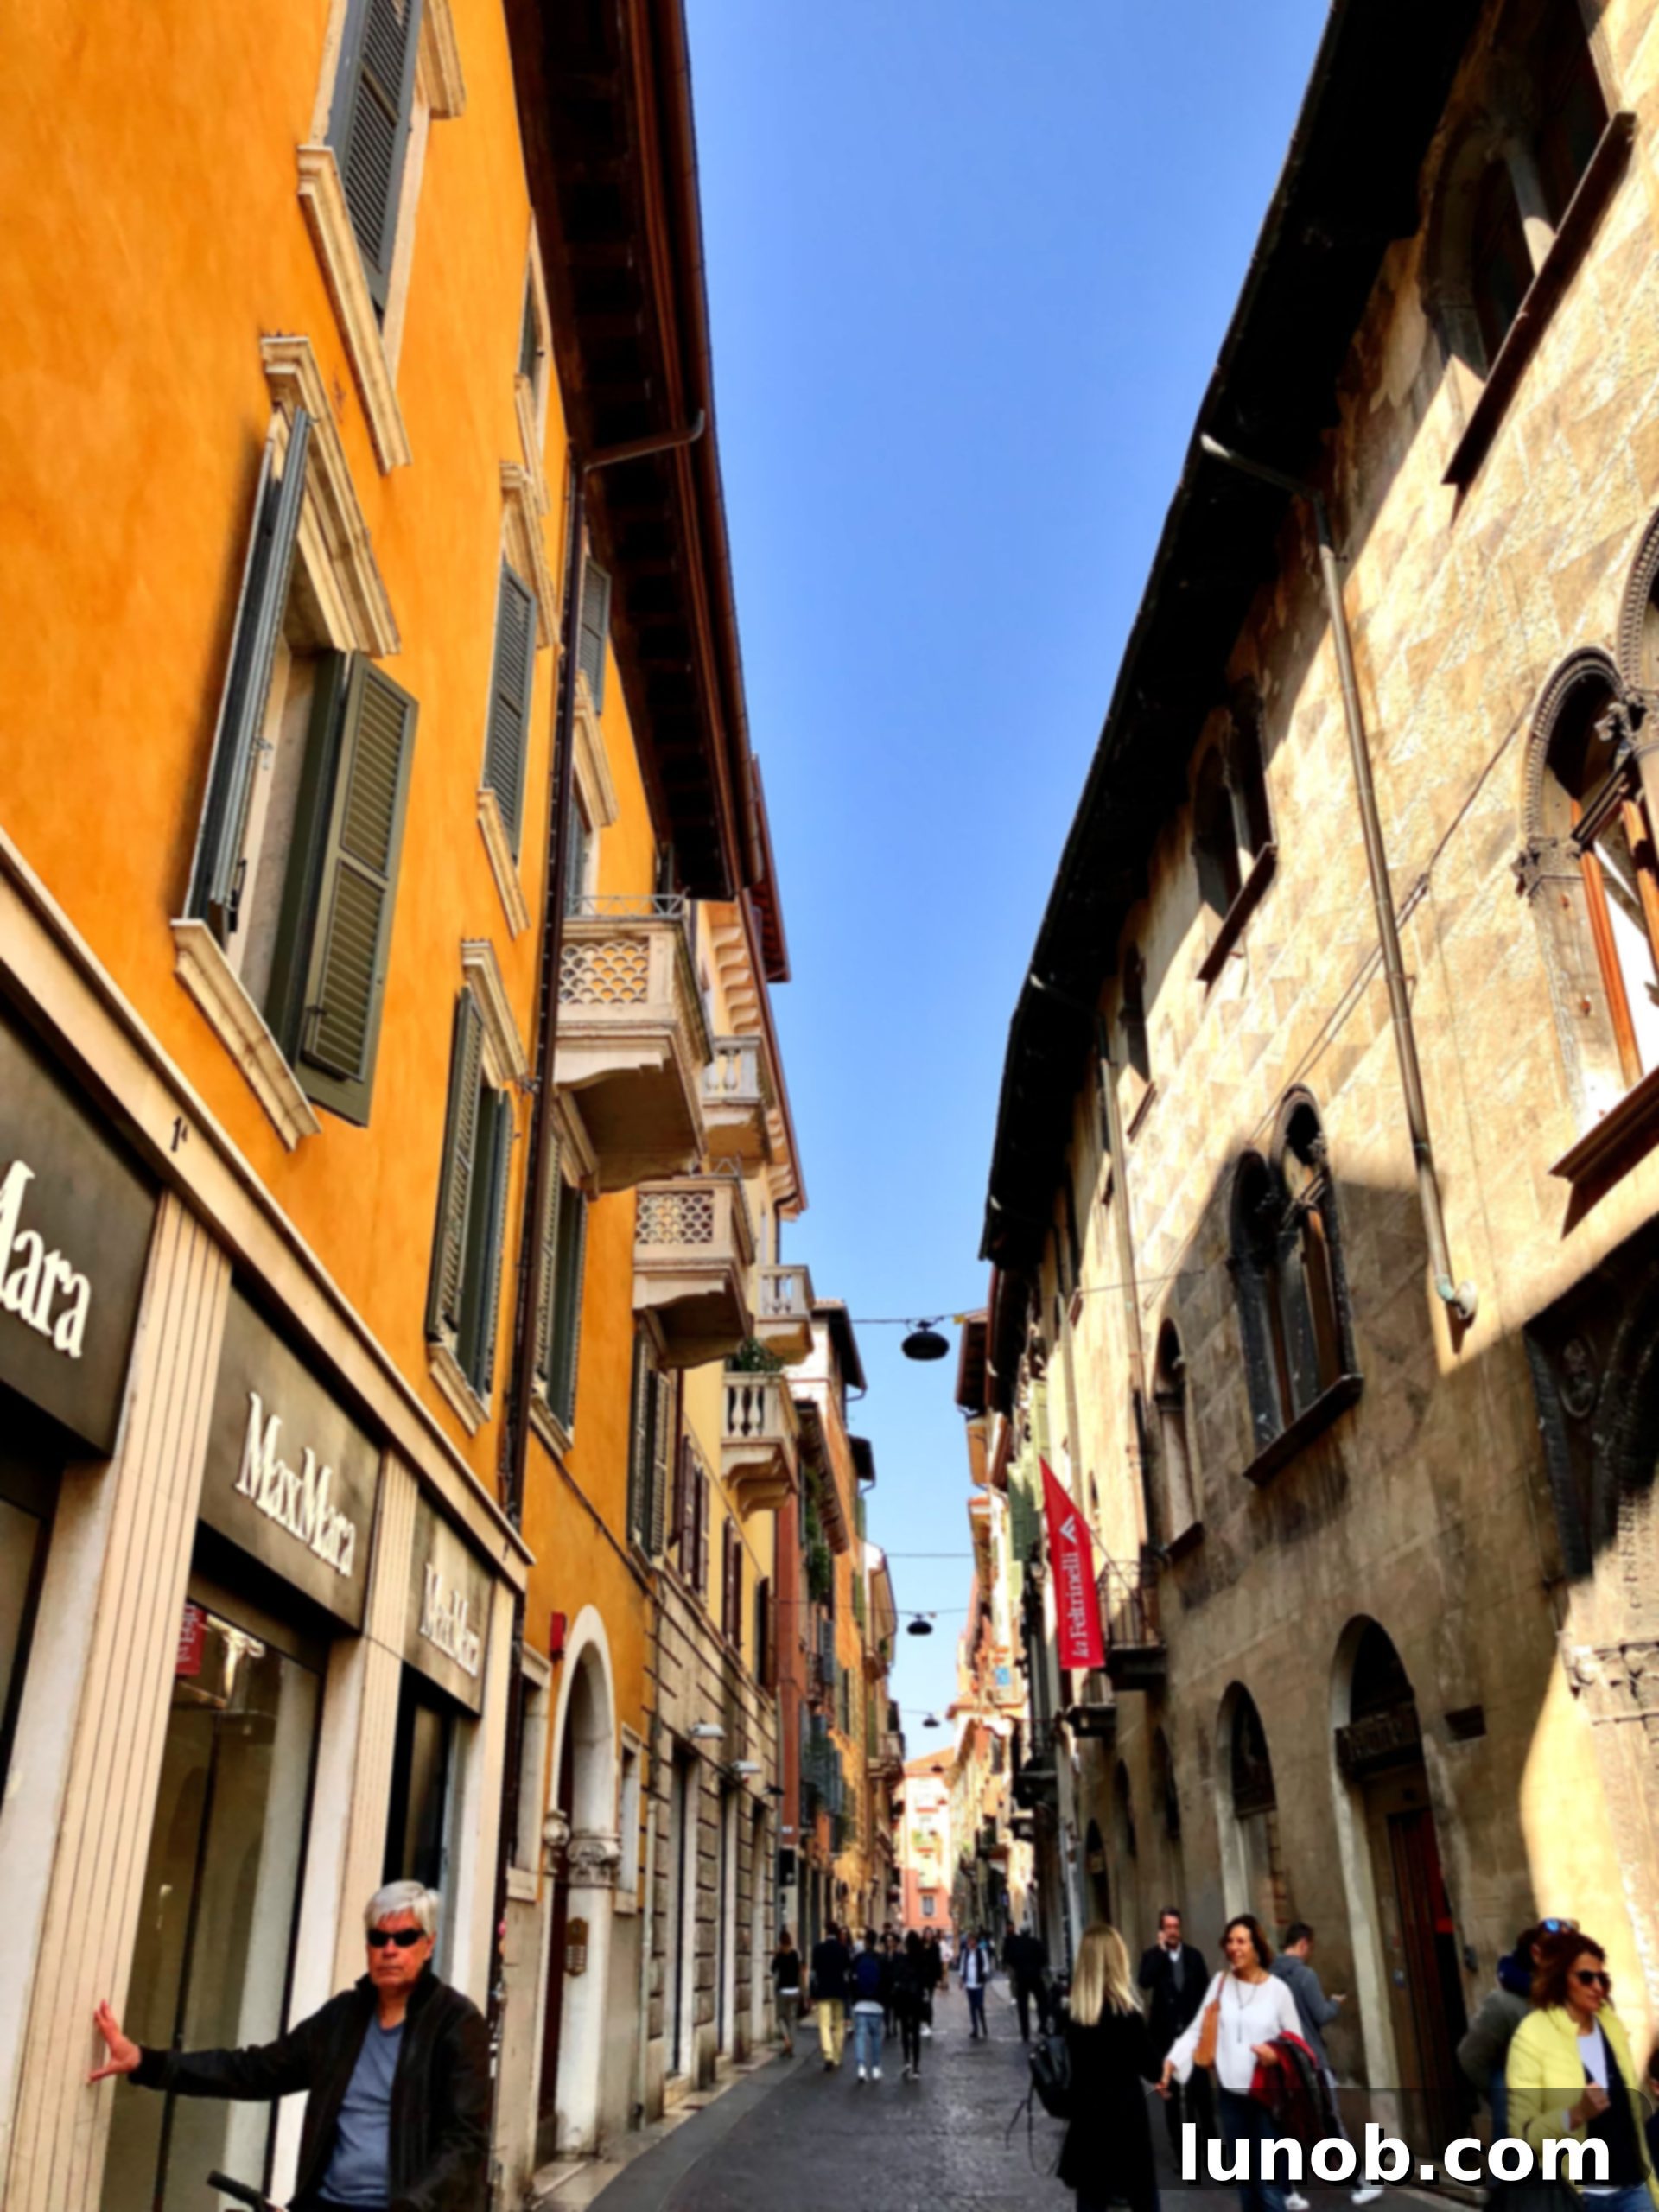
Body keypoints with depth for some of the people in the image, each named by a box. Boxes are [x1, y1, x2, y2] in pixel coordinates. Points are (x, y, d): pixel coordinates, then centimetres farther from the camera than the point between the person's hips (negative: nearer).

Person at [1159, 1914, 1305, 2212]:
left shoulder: (1277, 1989, -4)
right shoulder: (1220, 1982, 2)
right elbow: (1196, 2029, -1)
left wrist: (1278, 2055, -19)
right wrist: (1170, 2062, -12)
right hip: (1231, 2094, 3)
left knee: (1268, 2180, -3)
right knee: (1244, 2177, 14)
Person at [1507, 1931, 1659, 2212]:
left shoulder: (1612, 2025, 6)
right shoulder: (1532, 2036, -12)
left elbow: (1630, 2110, 17)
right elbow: (1522, 2133, -14)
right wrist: (1576, 2114, -28)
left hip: (1631, 2188, 5)